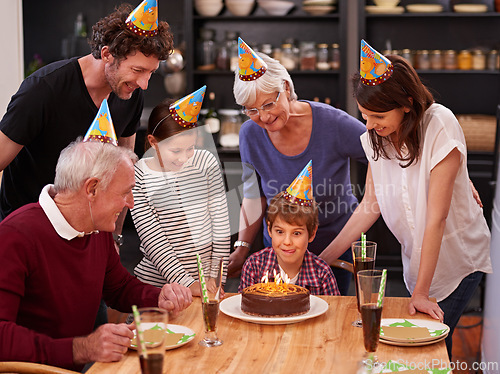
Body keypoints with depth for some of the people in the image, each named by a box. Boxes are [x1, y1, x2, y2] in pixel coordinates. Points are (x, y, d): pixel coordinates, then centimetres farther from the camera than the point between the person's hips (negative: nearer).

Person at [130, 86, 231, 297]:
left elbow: (221, 224, 0)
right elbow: (153, 240, -12)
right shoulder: (137, 177, -11)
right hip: (158, 282, -2)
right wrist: (187, 283, -16)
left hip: (205, 278, 2)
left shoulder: (206, 162, -4)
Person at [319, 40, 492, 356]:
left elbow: (437, 216, -25)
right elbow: (370, 206, -1)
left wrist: (421, 292, -22)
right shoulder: (376, 137, -7)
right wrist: (322, 259, -6)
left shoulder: (440, 126, -25)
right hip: (417, 257, 5)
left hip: (460, 257, -5)